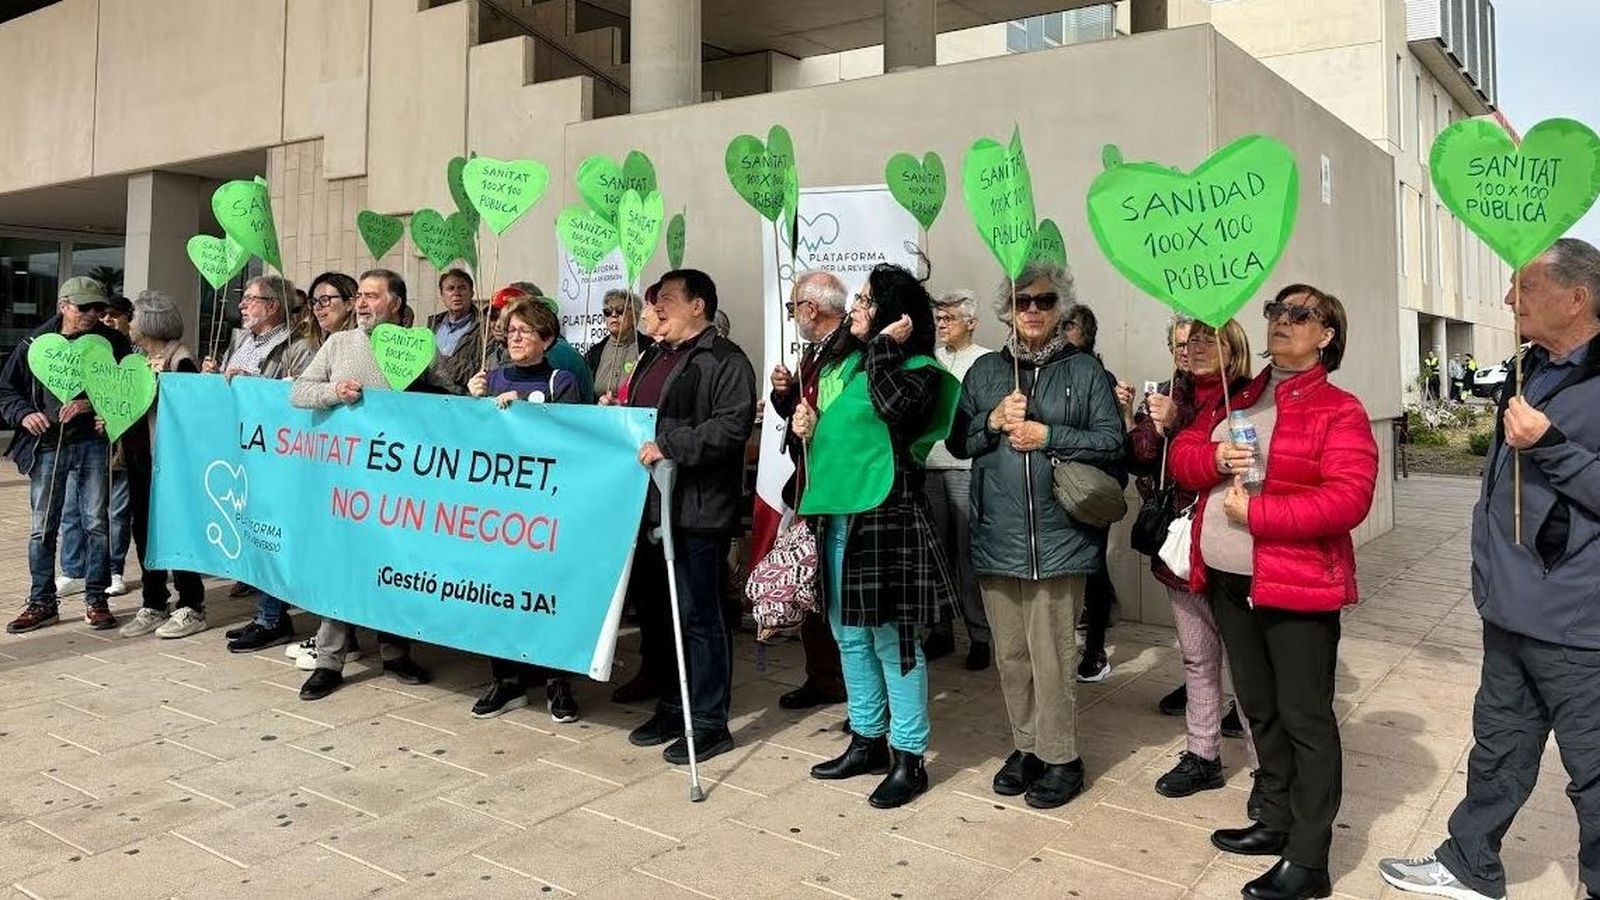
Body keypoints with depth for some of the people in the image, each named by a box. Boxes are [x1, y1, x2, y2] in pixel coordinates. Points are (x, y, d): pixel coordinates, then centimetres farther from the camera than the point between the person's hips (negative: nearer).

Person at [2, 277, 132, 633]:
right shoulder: (36, 344, 6)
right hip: (47, 446, 2)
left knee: (96, 522, 2)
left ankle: (96, 600, 13)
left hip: (94, 443, -1)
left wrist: (92, 404, -17)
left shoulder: (112, 342, 2)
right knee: (42, 527, 7)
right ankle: (42, 602, 18)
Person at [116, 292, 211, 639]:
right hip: (139, 456, 8)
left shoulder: (180, 359, -11)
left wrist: (164, 378, -24)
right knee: (144, 529, 11)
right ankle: (152, 605, 20)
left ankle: (191, 608, 8)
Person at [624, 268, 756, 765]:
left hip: (698, 510, -9)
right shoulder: (653, 357, 21)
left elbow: (732, 426, -20)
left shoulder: (725, 360, -7)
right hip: (648, 501, 9)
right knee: (653, 608, 15)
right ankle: (669, 707, 29)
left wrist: (670, 445, -22)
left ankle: (709, 722, 9)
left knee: (699, 615, -2)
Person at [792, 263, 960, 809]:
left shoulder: (918, 369, -7)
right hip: (836, 513, 8)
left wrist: (885, 345, -17)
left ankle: (909, 758, 9)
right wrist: (807, 425, 7)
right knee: (849, 635, 15)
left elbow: (894, 407, -28)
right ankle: (867, 740, 29)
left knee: (890, 637, -2)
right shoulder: (844, 364, 16)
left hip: (886, 514, -8)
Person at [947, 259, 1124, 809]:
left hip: (1058, 537, -3)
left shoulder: (1085, 371, 3)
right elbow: (956, 442, 10)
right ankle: (1026, 747, 28)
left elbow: (1112, 440, -3)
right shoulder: (984, 371, 12)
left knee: (1051, 655, -2)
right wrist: (993, 421, -8)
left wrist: (1047, 437, -11)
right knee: (1010, 653, 12)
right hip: (997, 536, 4)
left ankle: (1060, 758, 15)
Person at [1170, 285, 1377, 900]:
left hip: (1297, 587, -7)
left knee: (1305, 719, 2)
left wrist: (1255, 513, -19)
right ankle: (1276, 822, 34)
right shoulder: (1235, 400, 13)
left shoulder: (1339, 410, -7)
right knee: (1260, 710, 18)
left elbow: (1348, 498, -18)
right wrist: (1216, 458, -11)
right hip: (1227, 581, 7)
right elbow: (1182, 457, 11)